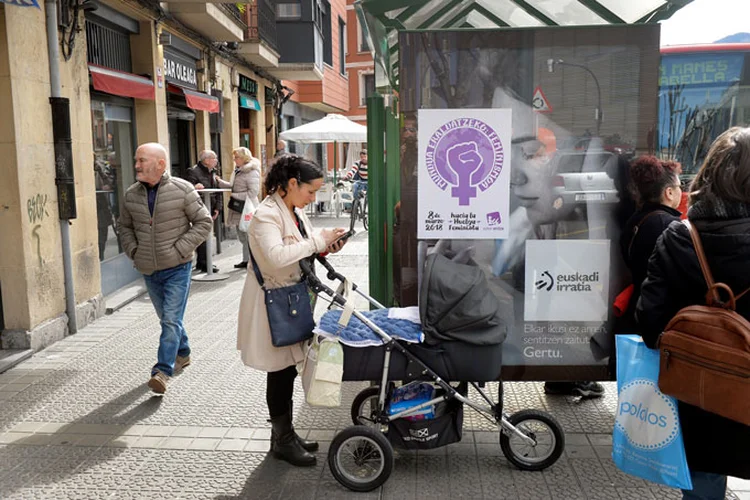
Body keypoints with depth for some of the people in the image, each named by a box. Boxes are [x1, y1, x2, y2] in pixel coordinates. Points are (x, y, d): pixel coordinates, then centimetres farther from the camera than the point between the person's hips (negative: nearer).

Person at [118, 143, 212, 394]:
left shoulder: (182, 190, -11)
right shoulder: (131, 195, 2)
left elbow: (203, 222, -7)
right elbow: (125, 227, 18)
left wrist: (179, 249, -13)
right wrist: (133, 251, 2)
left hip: (176, 268, -5)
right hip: (149, 269, 5)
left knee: (171, 319, -10)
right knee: (166, 318, 17)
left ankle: (163, 370, -6)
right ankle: (182, 353, 37)